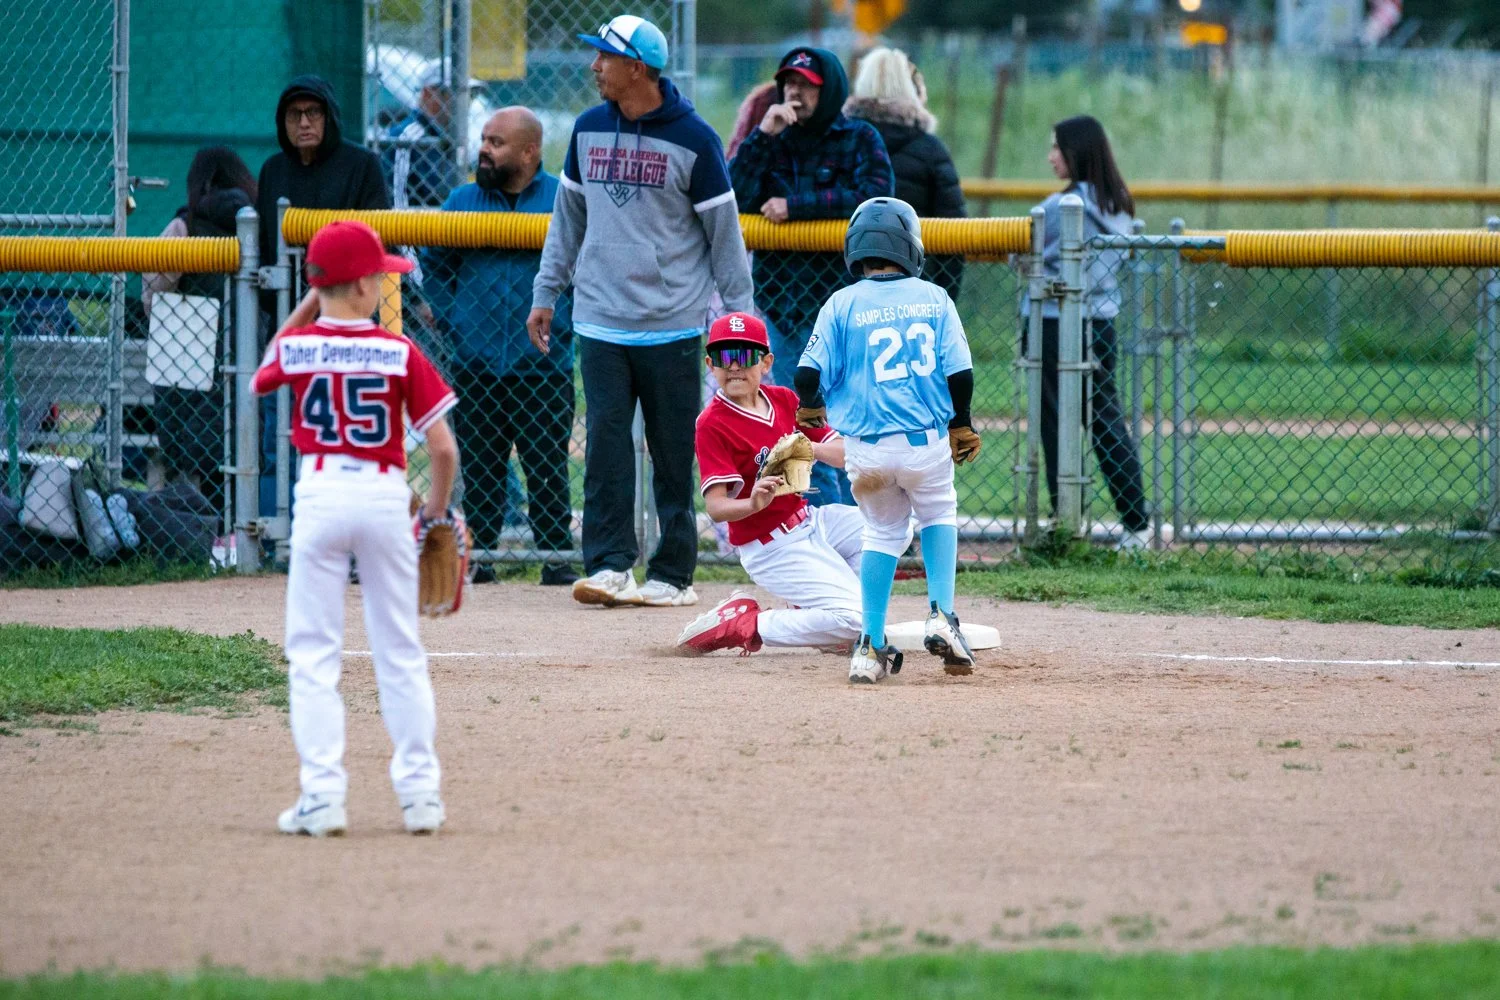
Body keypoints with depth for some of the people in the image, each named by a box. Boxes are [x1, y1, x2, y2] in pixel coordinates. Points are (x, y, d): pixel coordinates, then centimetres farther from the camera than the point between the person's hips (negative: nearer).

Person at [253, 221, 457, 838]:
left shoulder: (294, 346, -1)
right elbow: (442, 446, -4)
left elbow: (259, 382, 24)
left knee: (313, 653, 3)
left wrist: (310, 307, 22)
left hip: (321, 495, -1)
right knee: (399, 651, 11)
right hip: (386, 496, 1)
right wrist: (437, 507, 13)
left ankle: (322, 795, -5)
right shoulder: (399, 352, -3)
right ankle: (420, 791, 12)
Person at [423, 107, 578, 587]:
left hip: (543, 363, -3)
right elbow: (433, 264, 19)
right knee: (479, 466, 5)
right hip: (475, 363, 3)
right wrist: (452, 319, 9)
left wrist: (564, 321, -1)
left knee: (548, 467, -1)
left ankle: (556, 556, 4)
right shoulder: (463, 201, 9)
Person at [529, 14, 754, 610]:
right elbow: (569, 216, 17)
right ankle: (610, 566, -4)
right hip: (600, 321, 4)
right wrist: (546, 293, 16)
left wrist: (739, 313, -3)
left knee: (673, 452, 1)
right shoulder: (588, 130, 8)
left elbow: (723, 230, -2)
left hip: (671, 326, -4)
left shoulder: (693, 138, -5)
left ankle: (672, 573, 6)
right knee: (606, 444, -4)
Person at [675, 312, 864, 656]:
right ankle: (741, 626, -5)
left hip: (810, 520, 8)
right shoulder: (712, 424, -16)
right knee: (856, 618, -20)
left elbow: (845, 454, 2)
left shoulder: (783, 399, 4)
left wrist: (810, 448, -19)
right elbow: (716, 506, -23)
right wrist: (753, 504, -44)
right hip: (771, 547, -8)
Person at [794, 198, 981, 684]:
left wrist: (809, 408, 15)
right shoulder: (934, 299, 2)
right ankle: (941, 616, 6)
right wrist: (961, 425, 14)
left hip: (866, 449, 0)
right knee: (938, 515, 25)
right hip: (927, 443, 0)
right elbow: (960, 372, -1)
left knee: (883, 532, 18)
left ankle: (871, 647, 11)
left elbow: (809, 372, -7)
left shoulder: (842, 305, -1)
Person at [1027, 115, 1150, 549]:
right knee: (1109, 423, 10)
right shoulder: (1119, 207, 8)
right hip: (1102, 322, 7)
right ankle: (1137, 523, 6)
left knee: (1057, 428, 0)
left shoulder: (1058, 207, -15)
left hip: (1054, 323, -7)